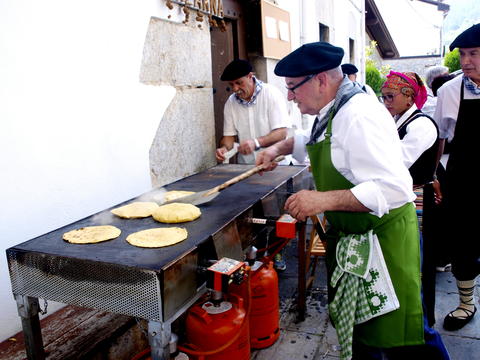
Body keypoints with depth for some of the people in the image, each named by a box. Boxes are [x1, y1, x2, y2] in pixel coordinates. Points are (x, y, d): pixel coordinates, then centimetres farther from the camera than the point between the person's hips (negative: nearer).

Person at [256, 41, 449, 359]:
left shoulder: (360, 115, -24)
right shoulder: (332, 112, 7)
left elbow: (394, 188, -32)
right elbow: (310, 141, 30)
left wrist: (325, 200, -31)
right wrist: (279, 148, 12)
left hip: (384, 239, -9)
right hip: (350, 238, 10)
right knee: (356, 333, 22)